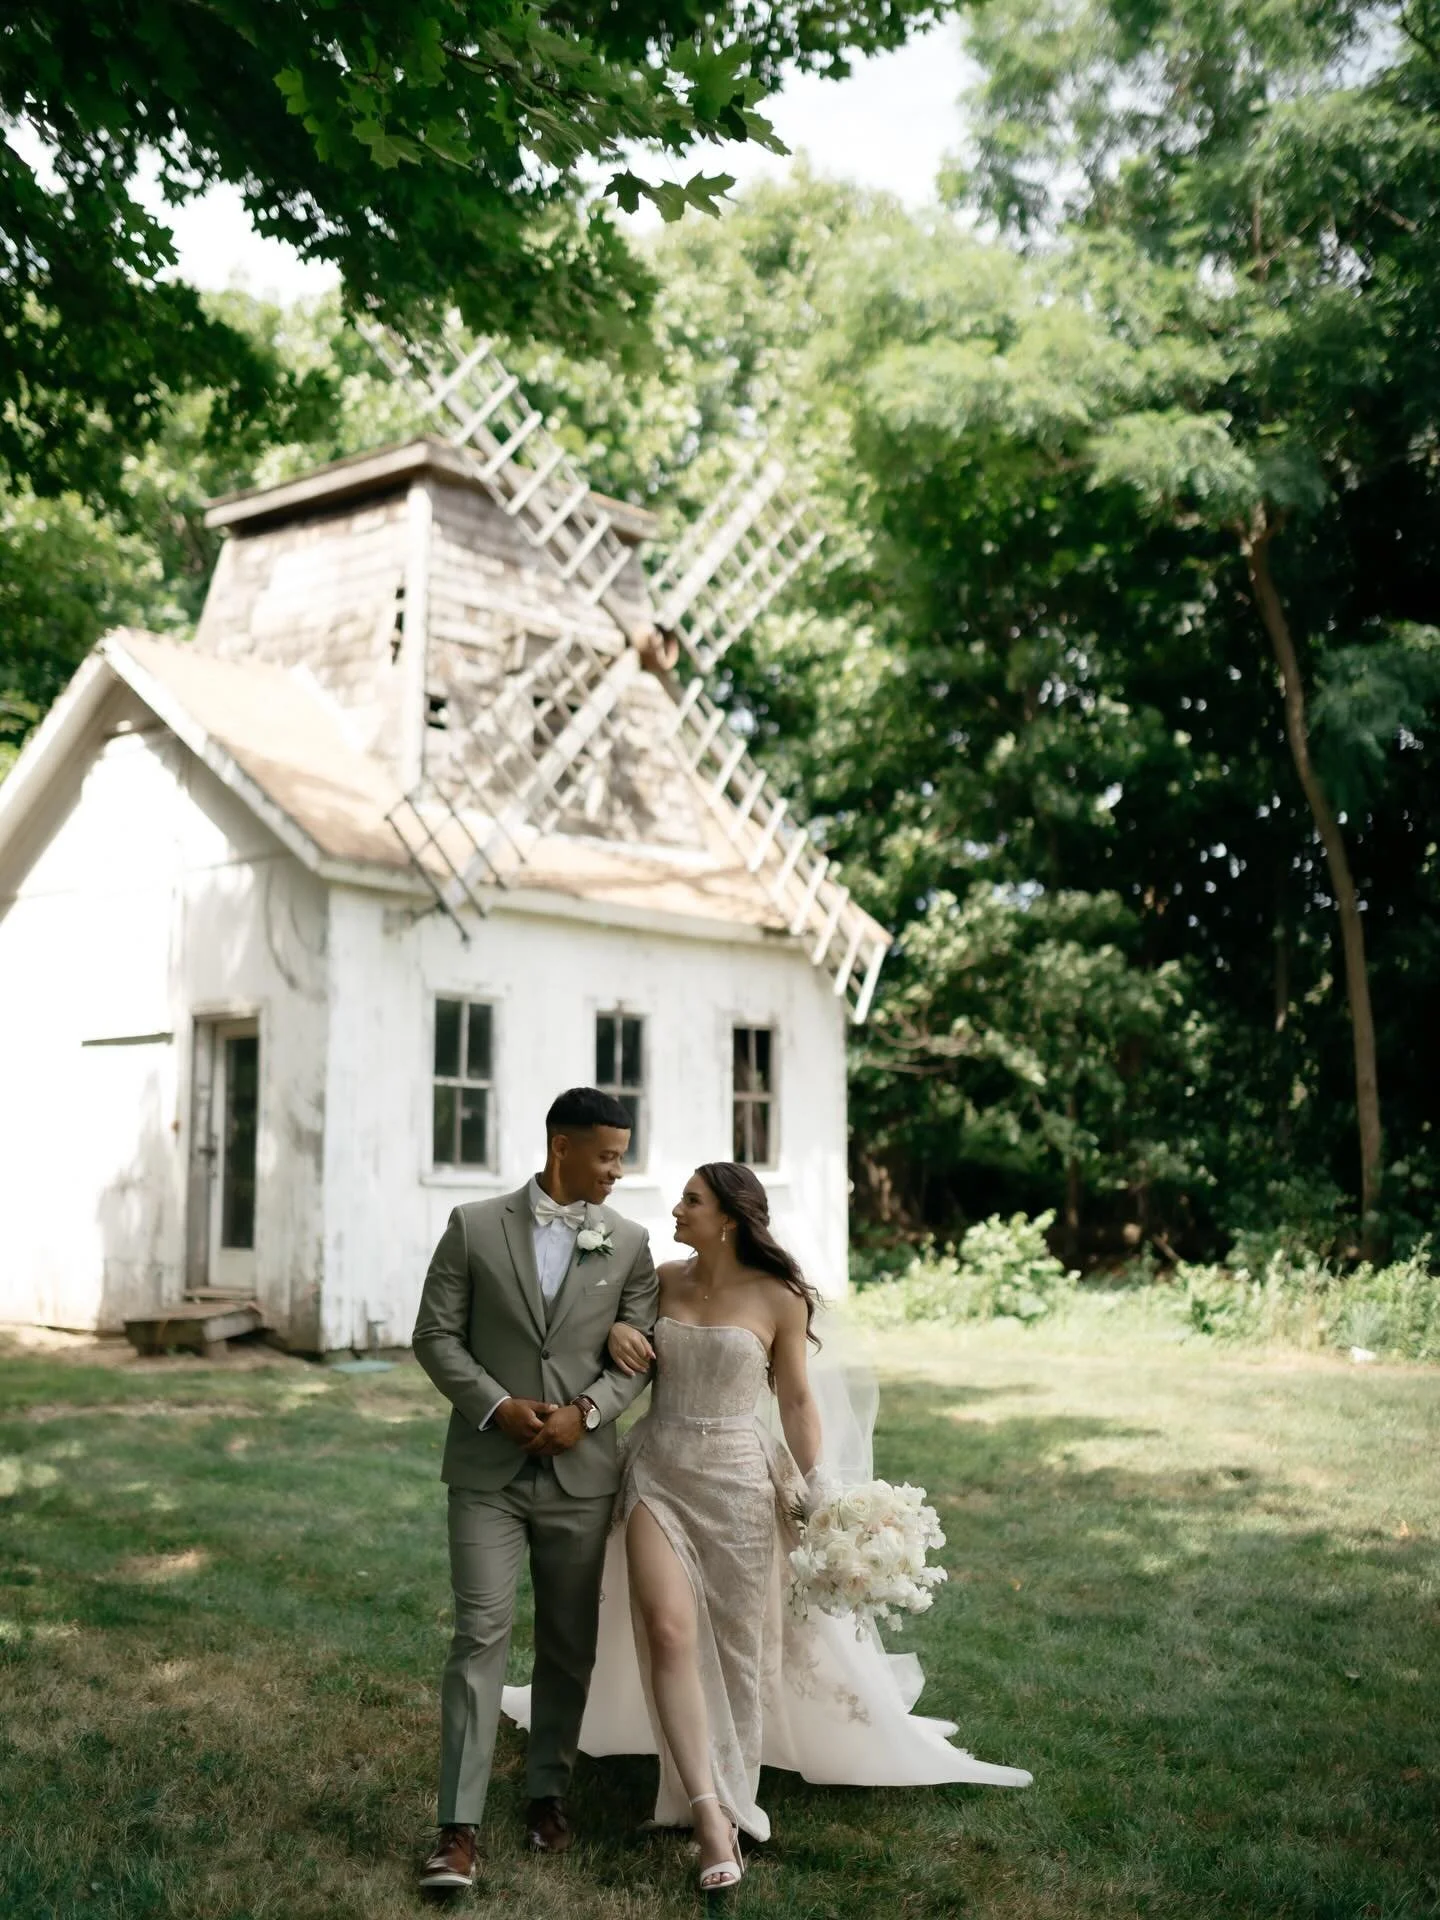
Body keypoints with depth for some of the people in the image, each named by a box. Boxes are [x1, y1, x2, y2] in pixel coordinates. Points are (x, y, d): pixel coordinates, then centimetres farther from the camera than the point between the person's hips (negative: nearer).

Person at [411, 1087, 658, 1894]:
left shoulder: (629, 1243, 3)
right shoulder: (474, 1226, -2)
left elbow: (636, 1357, 1)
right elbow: (436, 1334, -2)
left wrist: (585, 1413, -15)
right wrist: (497, 1406, -14)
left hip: (581, 1472, 2)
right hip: (487, 1469, -2)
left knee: (570, 1645, 11)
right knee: (481, 1637, -6)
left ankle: (549, 1793, 29)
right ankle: (461, 1827, -2)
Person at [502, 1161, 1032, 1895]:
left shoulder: (777, 1297, -7)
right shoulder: (664, 1281, 2)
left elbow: (797, 1401, -2)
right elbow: (628, 1342, 19)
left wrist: (818, 1494, -8)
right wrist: (614, 1329, -5)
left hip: (737, 1479, -2)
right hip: (657, 1472, 2)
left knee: (737, 1642, 9)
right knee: (670, 1632, -13)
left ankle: (728, 1800, 30)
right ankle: (709, 1814, -9)